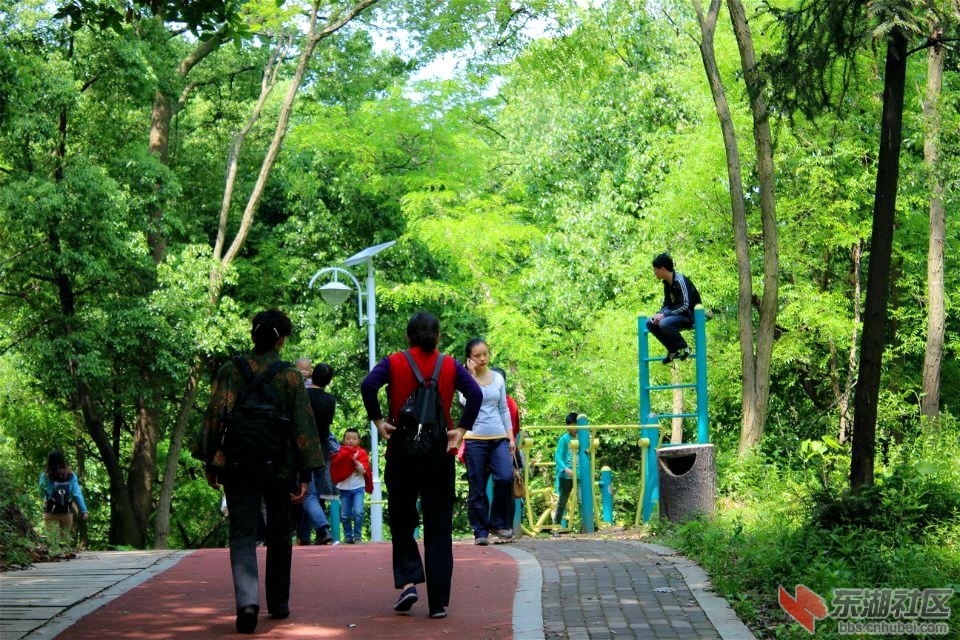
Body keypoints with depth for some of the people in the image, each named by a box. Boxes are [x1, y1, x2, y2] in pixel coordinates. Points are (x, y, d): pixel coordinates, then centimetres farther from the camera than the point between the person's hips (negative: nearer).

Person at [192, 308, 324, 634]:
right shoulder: (291, 376, -2)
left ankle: (247, 601, -22)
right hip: (278, 466, 0)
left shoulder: (230, 371, 0)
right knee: (279, 537, 16)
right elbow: (303, 425, -3)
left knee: (242, 536, -1)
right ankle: (278, 604, 24)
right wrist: (305, 473, 1)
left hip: (237, 465, 0)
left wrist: (211, 463, 8)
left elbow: (215, 418, -1)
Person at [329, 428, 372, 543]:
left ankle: (357, 536, -5)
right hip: (344, 488, 1)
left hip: (358, 487, -1)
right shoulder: (340, 453, 5)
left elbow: (364, 470, -4)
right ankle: (348, 537, 17)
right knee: (345, 515, 4)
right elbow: (335, 470, -7)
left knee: (358, 512, -15)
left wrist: (355, 461, -19)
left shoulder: (361, 453, 5)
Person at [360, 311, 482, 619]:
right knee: (439, 527, 5)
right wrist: (461, 429, -7)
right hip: (439, 455, 1)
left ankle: (407, 580, -6)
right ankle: (438, 602, 2)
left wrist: (378, 421, -9)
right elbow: (475, 394, -11)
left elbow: (368, 386, -17)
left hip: (402, 455, -1)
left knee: (402, 521, 14)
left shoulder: (394, 363, 0)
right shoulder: (450, 366, 3)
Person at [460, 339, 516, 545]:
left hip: (499, 438, 3)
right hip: (475, 439, -3)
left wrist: (511, 437, 11)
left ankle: (498, 523, 1)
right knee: (477, 488, -1)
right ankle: (480, 531, 7)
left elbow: (504, 409, 15)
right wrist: (472, 375, -14)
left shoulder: (497, 378, 12)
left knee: (506, 478, -15)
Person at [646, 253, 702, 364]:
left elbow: (685, 306, -25)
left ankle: (684, 349, -11)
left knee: (664, 323, -33)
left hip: (690, 316, -9)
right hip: (677, 314, 9)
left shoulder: (680, 281, -21)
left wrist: (664, 315, -25)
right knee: (650, 323, -1)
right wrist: (659, 314, -6)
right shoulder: (667, 283, 7)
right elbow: (667, 304, 15)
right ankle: (673, 350, 2)